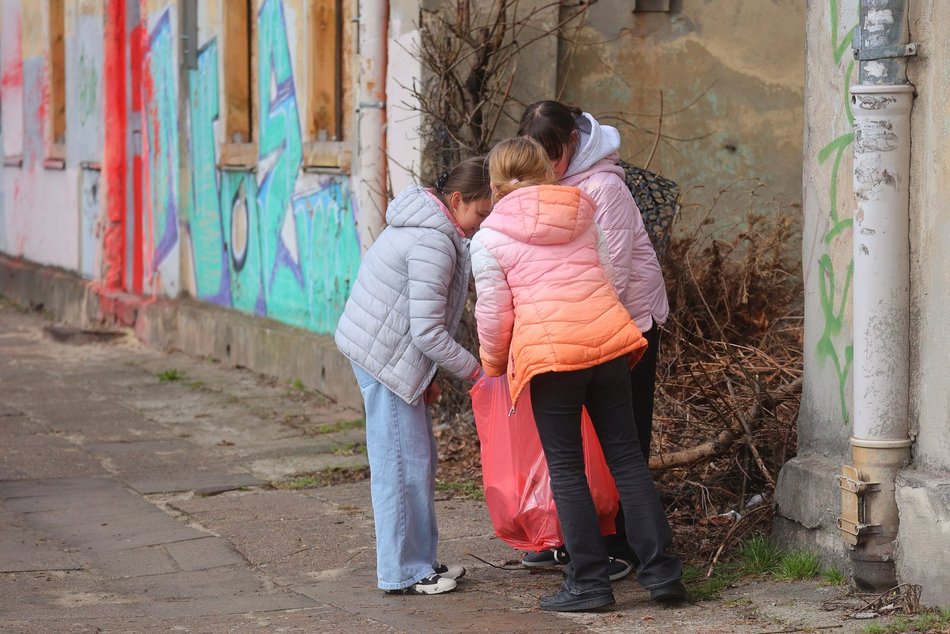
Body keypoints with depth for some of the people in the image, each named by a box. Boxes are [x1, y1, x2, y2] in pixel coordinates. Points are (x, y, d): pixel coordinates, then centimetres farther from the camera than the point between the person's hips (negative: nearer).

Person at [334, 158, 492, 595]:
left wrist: (426, 375, 17)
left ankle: (421, 560, 22)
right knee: (403, 465, -5)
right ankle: (403, 573, 1)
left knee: (419, 460, 14)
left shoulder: (426, 229, 12)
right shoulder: (433, 243, -21)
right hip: (383, 358, -11)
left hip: (397, 356, 11)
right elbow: (428, 330, -23)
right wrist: (473, 370, -12)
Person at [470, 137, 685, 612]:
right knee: (626, 456, 10)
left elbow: (494, 315, 1)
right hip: (608, 340, 4)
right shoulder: (582, 211, 14)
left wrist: (493, 362, 18)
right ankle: (660, 569, 10)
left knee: (566, 469, 6)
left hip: (549, 352, -4)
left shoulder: (488, 239, 1)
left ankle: (589, 581, 6)